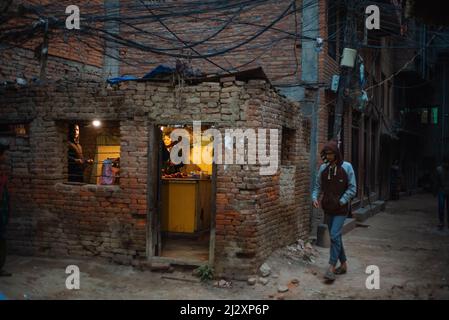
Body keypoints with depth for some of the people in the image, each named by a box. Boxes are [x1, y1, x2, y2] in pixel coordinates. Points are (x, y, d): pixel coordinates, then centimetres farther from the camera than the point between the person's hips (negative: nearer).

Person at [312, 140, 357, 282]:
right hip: (328, 209, 5)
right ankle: (343, 264, 25)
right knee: (336, 236, 12)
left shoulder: (346, 167, -7)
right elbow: (318, 186, 11)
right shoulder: (323, 168, 5)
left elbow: (352, 188, -7)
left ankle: (331, 267, -11)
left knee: (334, 235, -14)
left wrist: (341, 201, -14)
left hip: (341, 209, -5)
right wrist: (315, 197, -7)